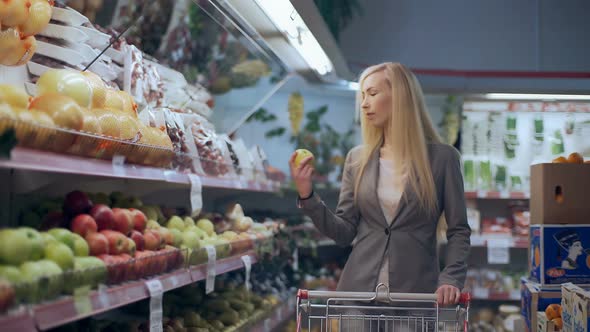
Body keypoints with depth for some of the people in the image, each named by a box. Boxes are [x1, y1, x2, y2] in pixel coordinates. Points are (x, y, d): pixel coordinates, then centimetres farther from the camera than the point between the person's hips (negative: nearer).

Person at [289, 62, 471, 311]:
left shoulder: (442, 157, -1)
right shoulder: (357, 159, 6)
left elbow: (458, 231, 1)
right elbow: (344, 232, 5)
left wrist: (451, 280, -13)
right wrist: (307, 196, -8)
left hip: (416, 291, -2)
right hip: (359, 288, 2)